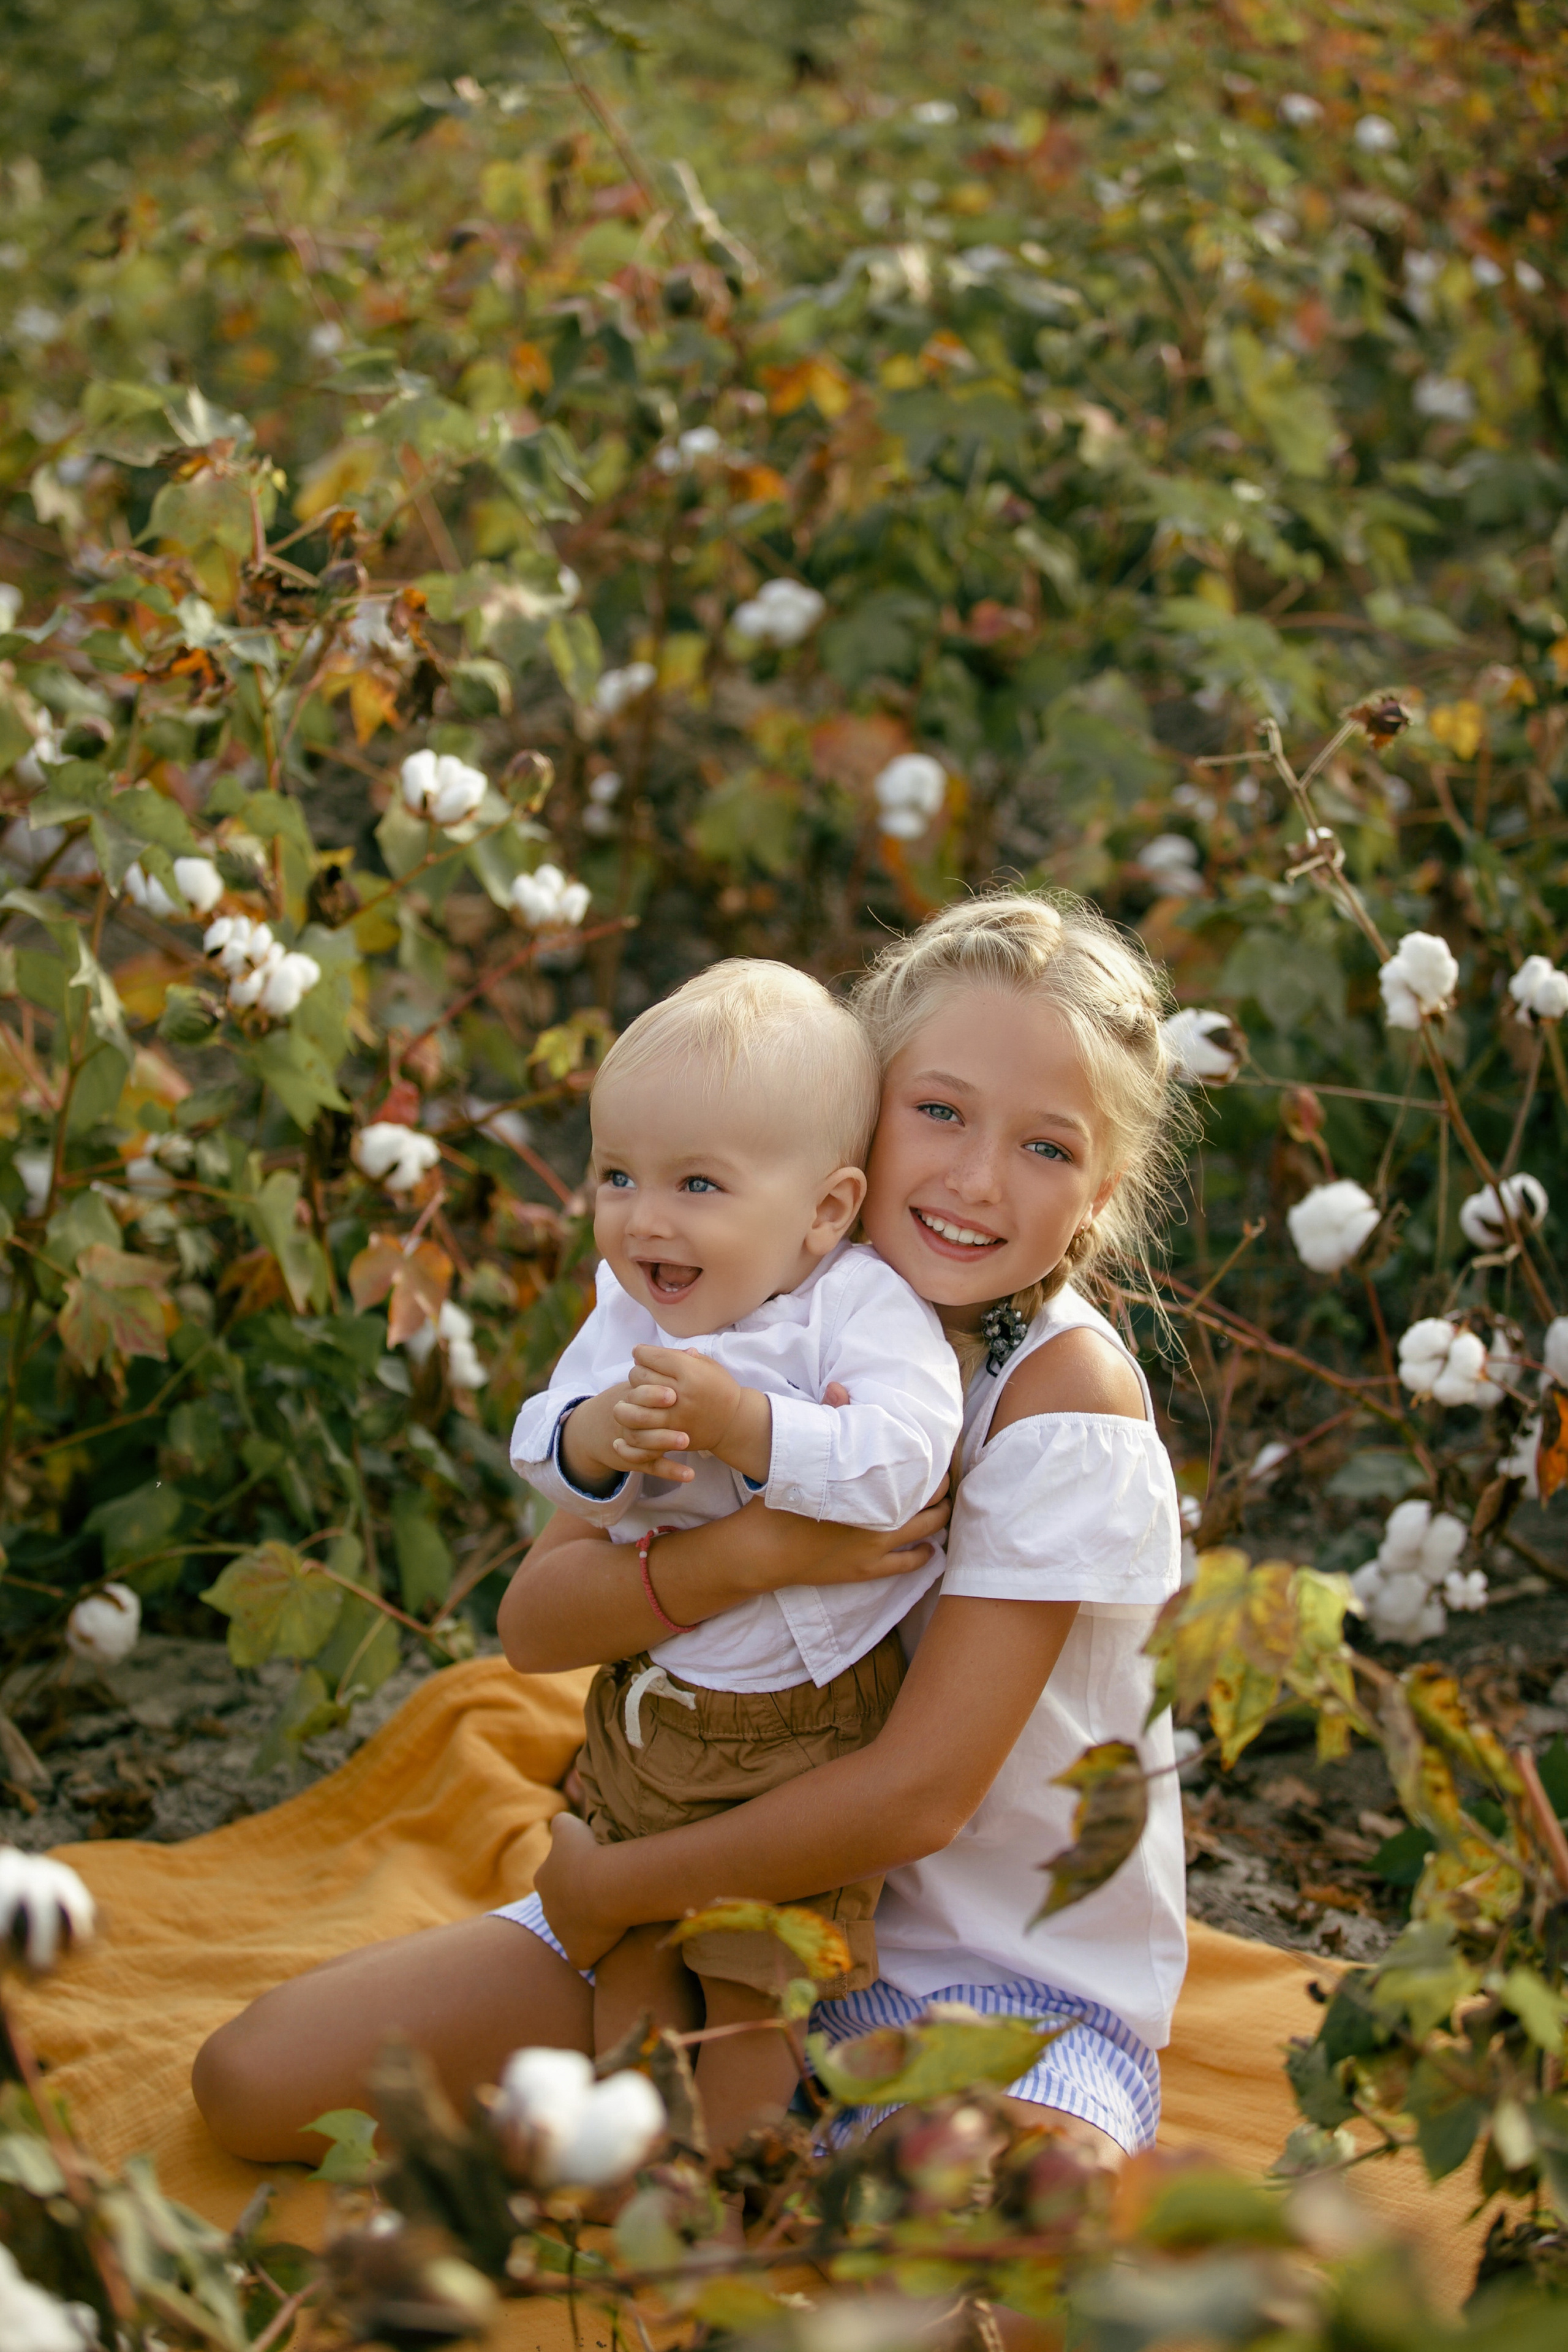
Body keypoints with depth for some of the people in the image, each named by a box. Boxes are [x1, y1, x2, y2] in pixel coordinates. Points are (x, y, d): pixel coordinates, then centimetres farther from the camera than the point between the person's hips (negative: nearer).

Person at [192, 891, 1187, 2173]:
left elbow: (919, 1793, -20)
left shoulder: (1069, 1394, -19)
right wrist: (747, 1553, -29)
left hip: (1015, 1971, -5)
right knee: (255, 2079, -3)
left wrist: (603, 1886, -12)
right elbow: (535, 1622, -10)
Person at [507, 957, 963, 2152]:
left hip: (805, 1728, -6)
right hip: (641, 1706, 6)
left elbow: (898, 1464, -35)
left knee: (756, 1979, 6)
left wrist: (738, 1421, -40)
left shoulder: (863, 1307, -22)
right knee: (630, 1949, 20)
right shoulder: (628, 1314, -3)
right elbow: (543, 1452, -9)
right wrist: (597, 1437, -32)